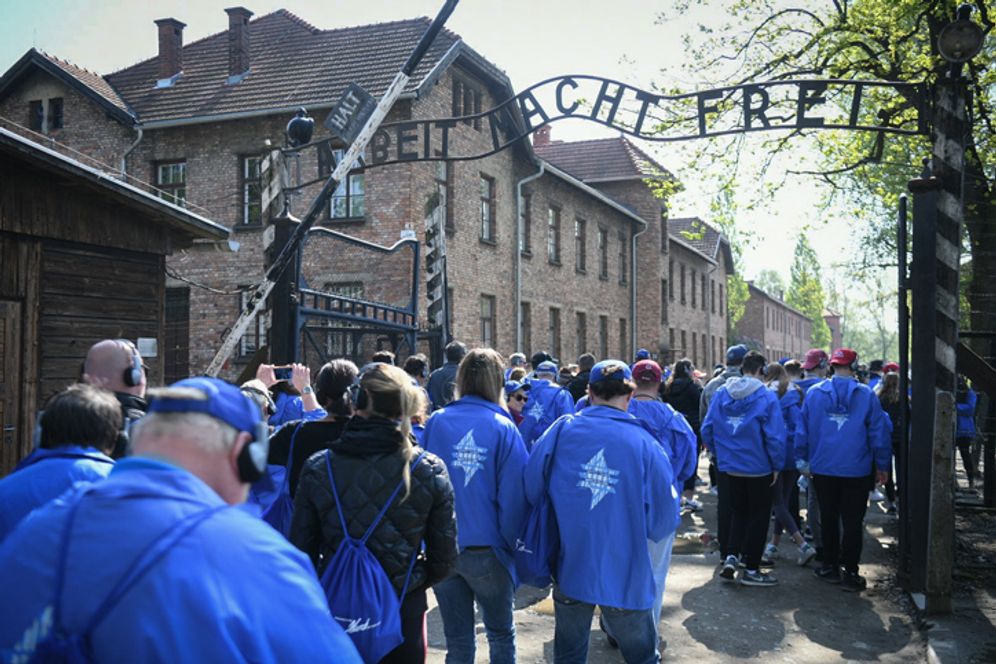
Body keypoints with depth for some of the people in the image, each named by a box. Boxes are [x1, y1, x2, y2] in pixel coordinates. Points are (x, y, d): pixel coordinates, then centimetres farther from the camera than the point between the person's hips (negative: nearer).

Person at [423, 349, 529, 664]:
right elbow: (514, 495, -14)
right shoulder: (503, 428, -12)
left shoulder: (435, 422, -4)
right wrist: (508, 542, 1)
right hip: (487, 551, -2)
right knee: (501, 635, 19)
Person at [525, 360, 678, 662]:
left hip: (570, 570, 2)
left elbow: (531, 491, -6)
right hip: (626, 577, -2)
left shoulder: (562, 430, -9)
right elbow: (665, 519, -9)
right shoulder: (644, 443, -13)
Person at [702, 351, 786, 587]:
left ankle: (731, 556, 9)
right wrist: (777, 465, -4)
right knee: (758, 516, 10)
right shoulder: (766, 397, -15)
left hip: (729, 467, 4)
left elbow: (707, 429, -2)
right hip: (758, 468, -4)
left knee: (738, 512, 22)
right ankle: (751, 569, 16)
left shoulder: (721, 393, -3)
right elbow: (775, 436, -17)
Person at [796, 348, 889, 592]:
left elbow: (803, 431, 2)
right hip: (856, 471, -2)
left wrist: (802, 460, 12)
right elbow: (877, 434, -1)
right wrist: (883, 465, 7)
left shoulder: (814, 393, -3)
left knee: (828, 519, 14)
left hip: (823, 469, 2)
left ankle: (830, 566, 21)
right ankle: (850, 572, 5)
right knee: (852, 522, 5)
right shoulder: (867, 395, -6)